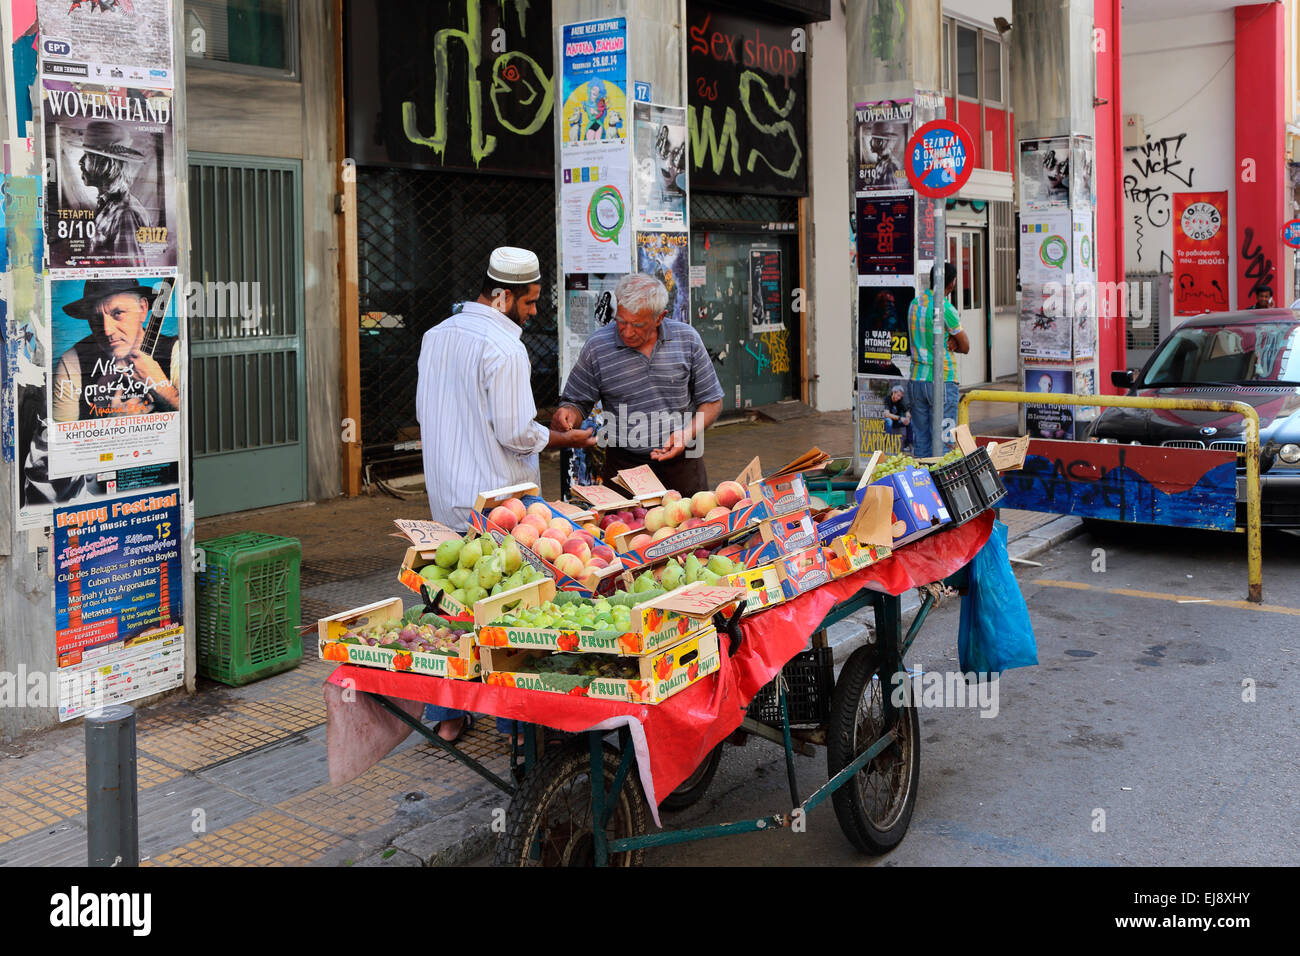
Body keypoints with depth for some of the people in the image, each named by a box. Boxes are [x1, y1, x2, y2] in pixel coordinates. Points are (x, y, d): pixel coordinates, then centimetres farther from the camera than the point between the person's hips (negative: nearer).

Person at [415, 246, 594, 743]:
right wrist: (569, 439, -3)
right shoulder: (504, 347, -17)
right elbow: (517, 434, -18)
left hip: (446, 494, 8)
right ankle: (514, 718, 11)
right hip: (497, 502, -8)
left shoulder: (436, 336, 9)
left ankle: (447, 715, 21)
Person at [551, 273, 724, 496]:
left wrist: (688, 434, -12)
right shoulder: (597, 347, -5)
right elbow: (577, 402, 4)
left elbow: (711, 401, 5)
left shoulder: (687, 339, -2)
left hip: (681, 460, 1)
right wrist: (567, 413, -19)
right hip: (623, 465, -1)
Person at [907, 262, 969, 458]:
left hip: (916, 380, 7)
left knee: (920, 439, 10)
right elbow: (965, 347, -5)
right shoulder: (945, 309, -14)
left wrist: (951, 341, -3)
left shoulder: (915, 302, 7)